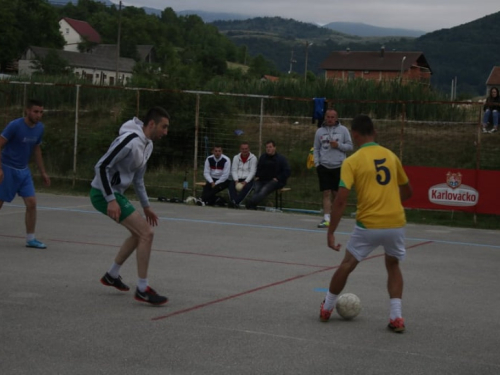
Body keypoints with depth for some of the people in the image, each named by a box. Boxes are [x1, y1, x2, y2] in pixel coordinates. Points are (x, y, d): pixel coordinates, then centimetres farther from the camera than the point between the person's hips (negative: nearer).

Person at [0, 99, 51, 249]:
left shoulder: (40, 128, 2)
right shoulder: (15, 125, -17)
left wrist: (43, 172, 15)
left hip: (24, 171, 6)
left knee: (32, 203, -3)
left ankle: (30, 239, 5)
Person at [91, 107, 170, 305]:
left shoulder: (147, 144, 9)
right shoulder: (130, 140, -22)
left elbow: (137, 178, 20)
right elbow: (101, 166, -23)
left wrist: (146, 206, 20)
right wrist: (111, 200, -26)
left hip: (115, 192, 10)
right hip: (104, 193, -10)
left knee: (139, 233, 21)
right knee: (147, 233, -14)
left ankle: (112, 275, 33)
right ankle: (142, 289, -7)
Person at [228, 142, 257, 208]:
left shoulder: (253, 158, 0)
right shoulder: (236, 157, 10)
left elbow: (252, 172, -7)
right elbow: (234, 170, 4)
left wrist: (245, 182, -19)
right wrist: (236, 181, -14)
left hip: (248, 179, -3)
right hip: (237, 178, 3)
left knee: (246, 187, -35)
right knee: (231, 185, -30)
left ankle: (235, 202, -49)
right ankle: (233, 202, -46)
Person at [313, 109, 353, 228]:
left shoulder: (343, 130, 3)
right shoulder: (320, 131, 8)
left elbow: (350, 146, 4)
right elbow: (316, 149, 9)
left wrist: (338, 145, -13)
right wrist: (316, 163, 0)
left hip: (338, 166, 0)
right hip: (324, 166, 0)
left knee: (336, 193, 5)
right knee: (326, 193, -5)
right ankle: (326, 219, -9)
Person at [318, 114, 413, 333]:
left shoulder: (352, 161, -5)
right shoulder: (391, 156, 8)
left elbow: (341, 200, -13)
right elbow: (407, 192, 19)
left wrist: (331, 233, -8)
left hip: (368, 224, -3)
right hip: (396, 223, 3)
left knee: (347, 265, 17)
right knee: (393, 266, 24)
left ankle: (327, 309, 31)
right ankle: (396, 317, 11)